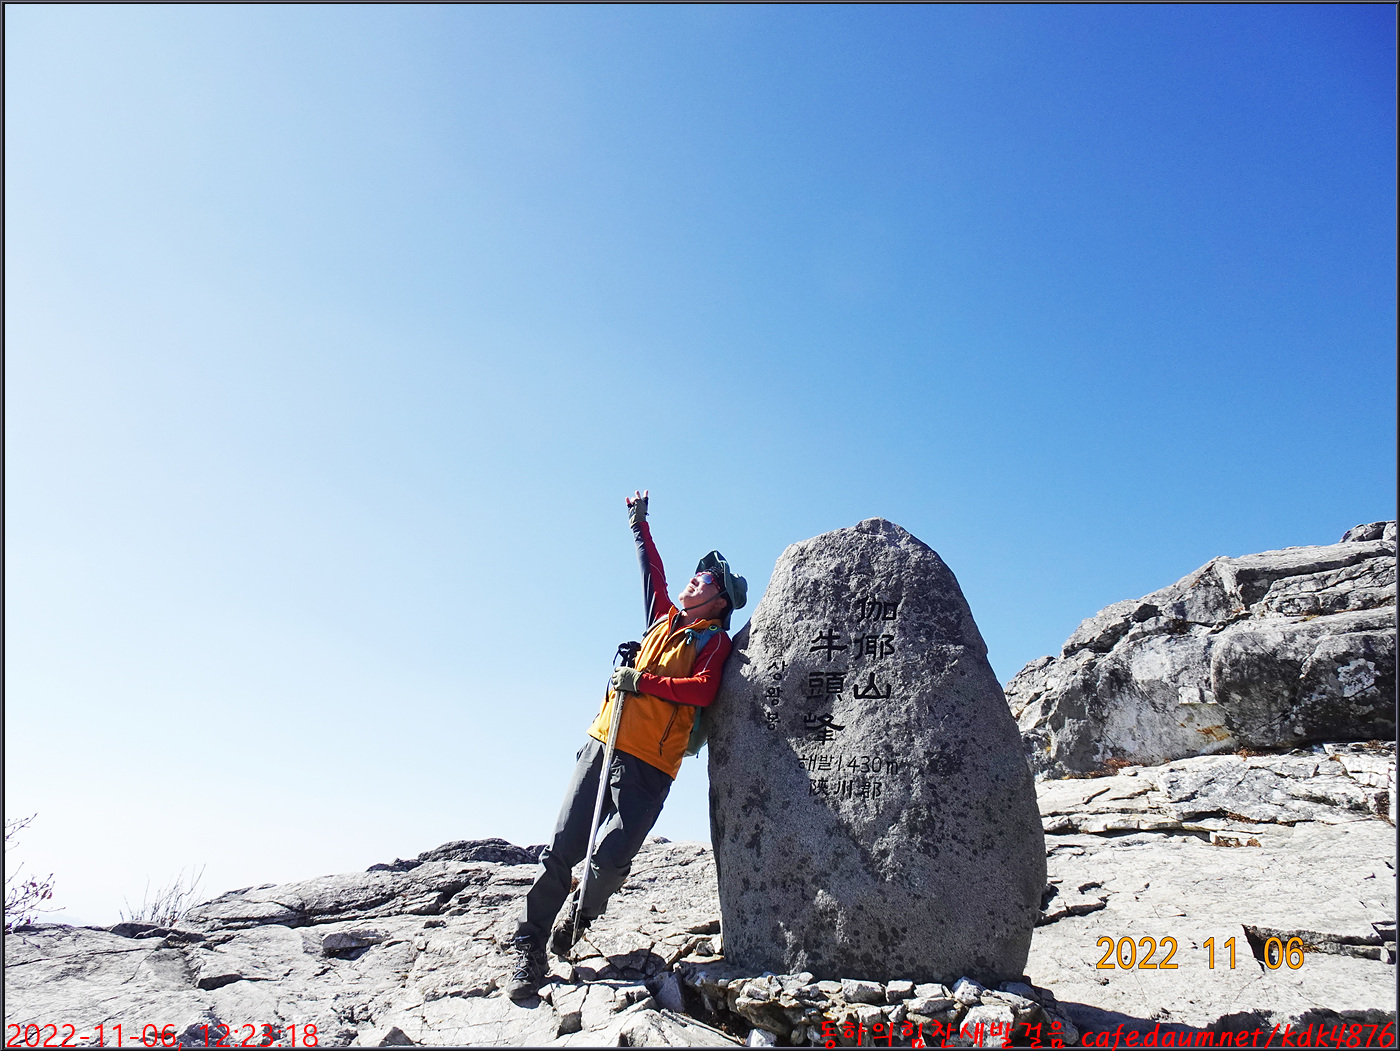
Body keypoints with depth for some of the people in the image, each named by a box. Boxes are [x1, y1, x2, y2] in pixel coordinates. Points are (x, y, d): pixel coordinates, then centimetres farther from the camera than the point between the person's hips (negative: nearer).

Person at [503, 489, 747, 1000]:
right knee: (562, 848, -1)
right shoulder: (665, 618, 19)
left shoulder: (715, 641, 3)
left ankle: (581, 914, 17)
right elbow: (652, 571, 33)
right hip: (602, 743, 5)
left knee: (610, 855, -14)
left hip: (649, 765, -5)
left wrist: (642, 681, -16)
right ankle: (529, 948, 8)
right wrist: (640, 523, 37)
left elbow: (703, 690, -14)